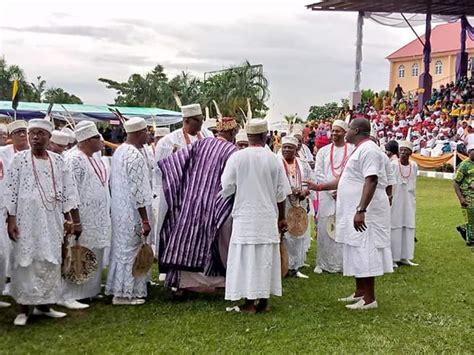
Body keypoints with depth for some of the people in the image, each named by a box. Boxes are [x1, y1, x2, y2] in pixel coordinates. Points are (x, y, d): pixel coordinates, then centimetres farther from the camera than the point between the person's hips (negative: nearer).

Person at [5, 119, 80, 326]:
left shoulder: (58, 161, 6)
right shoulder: (19, 159, -2)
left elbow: (67, 192, 7)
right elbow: (11, 192, -4)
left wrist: (75, 220, 3)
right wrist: (11, 220, -10)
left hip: (52, 220, 3)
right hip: (27, 219, -3)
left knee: (50, 261, 7)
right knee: (25, 261, 0)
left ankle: (44, 304, 19)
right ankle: (24, 308, 8)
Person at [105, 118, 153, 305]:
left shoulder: (119, 151, 8)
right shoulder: (135, 156, -20)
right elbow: (137, 191, -23)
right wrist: (145, 221, -19)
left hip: (118, 210, 9)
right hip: (132, 213, -9)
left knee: (120, 248, 17)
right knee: (130, 250, 1)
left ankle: (117, 288, 27)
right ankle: (125, 293, 9)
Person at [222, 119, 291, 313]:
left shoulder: (237, 157, -9)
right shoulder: (273, 159, -3)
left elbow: (226, 187, -4)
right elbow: (281, 193, 3)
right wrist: (282, 218, 15)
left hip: (245, 215, -2)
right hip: (268, 216, 2)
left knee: (246, 257, 3)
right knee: (266, 257, 10)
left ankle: (249, 302, 5)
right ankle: (263, 301, 16)